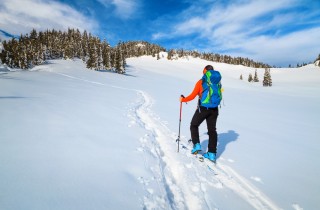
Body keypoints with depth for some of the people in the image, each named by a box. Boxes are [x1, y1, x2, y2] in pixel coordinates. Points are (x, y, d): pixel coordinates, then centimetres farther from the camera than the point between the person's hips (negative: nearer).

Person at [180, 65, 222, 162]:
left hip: (203, 108, -5)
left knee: (194, 125, 15)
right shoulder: (217, 81, 8)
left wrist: (183, 99, 9)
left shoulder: (201, 82, -7)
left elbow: (192, 96, -7)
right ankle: (212, 154, 13)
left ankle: (196, 145, 3)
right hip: (214, 109, 5)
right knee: (212, 130, 10)